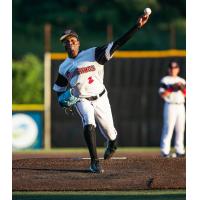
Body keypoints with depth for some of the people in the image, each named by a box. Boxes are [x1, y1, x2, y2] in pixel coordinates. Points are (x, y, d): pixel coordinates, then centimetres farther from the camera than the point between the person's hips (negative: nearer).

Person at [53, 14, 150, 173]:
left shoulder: (93, 54, -11)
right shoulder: (64, 67, 2)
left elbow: (117, 45, -19)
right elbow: (59, 88, 17)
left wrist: (137, 26, -29)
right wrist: (63, 100, -7)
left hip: (100, 99, -1)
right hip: (81, 100, 1)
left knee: (109, 132, 7)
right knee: (88, 124, -26)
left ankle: (112, 144, 46)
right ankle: (94, 162, -21)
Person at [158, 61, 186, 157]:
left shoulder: (182, 81, 16)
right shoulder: (165, 80, 1)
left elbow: (186, 95, 11)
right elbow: (162, 94, -8)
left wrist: (182, 88, -7)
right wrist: (172, 88, -16)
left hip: (181, 106, 5)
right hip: (170, 106, -5)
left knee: (180, 129, 3)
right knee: (168, 128, -11)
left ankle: (179, 150, 7)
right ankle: (165, 151, -10)